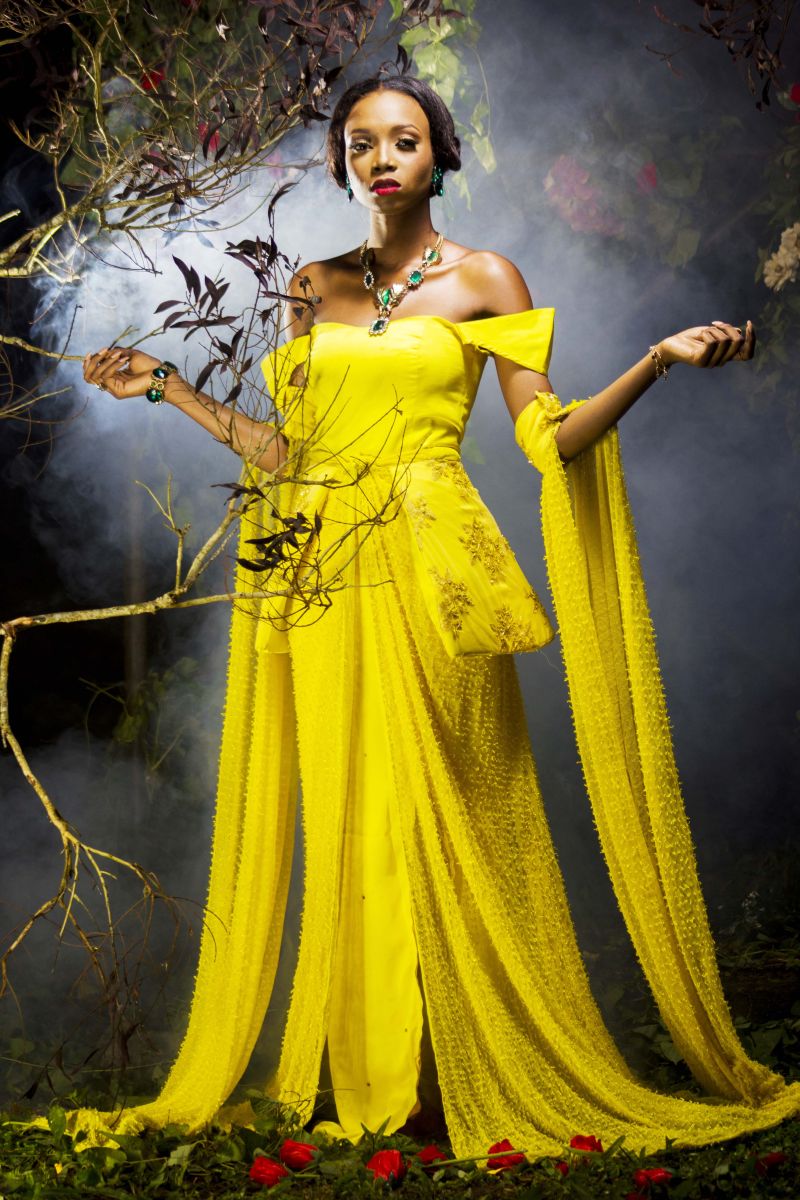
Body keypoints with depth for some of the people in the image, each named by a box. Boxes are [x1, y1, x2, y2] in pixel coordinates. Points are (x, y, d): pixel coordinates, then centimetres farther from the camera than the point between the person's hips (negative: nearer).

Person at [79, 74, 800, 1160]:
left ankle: (490, 1090, 8)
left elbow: (549, 439, -2)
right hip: (323, 578, 4)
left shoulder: (483, 281, 5)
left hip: (430, 576, -3)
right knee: (343, 819, 3)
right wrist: (166, 385, 18)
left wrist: (660, 360, -12)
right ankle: (360, 1083, 14)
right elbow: (284, 451, 14)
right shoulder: (315, 289, 14)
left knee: (443, 817, -3)